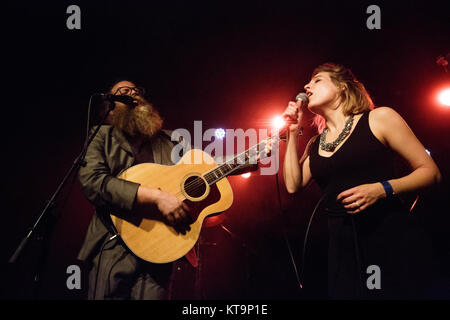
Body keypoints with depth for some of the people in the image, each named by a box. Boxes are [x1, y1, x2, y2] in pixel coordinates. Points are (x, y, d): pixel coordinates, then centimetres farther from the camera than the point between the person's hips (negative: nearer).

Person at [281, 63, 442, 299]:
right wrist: (293, 132, 9)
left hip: (392, 239, -4)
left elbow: (430, 172, -1)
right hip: (343, 245, 5)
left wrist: (383, 189, -18)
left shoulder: (378, 119, 0)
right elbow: (293, 185, 6)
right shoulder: (315, 144, 17)